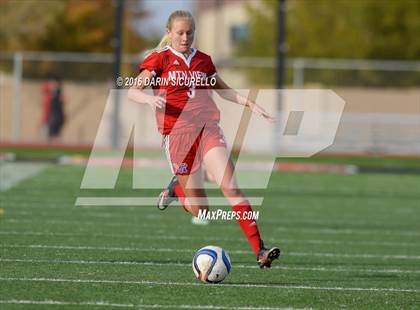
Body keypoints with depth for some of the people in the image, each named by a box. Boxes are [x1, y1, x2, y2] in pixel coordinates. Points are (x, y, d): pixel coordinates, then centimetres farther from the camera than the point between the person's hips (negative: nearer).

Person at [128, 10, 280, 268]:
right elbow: (132, 91, -4)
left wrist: (250, 104, 21)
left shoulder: (203, 60, 16)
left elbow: (222, 89, 31)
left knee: (231, 188, -16)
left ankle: (260, 251, -22)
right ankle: (176, 188, 33)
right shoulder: (159, 59, 4)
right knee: (200, 210, -2)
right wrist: (149, 99, -25)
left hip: (208, 128, 3)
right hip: (177, 132, -3)